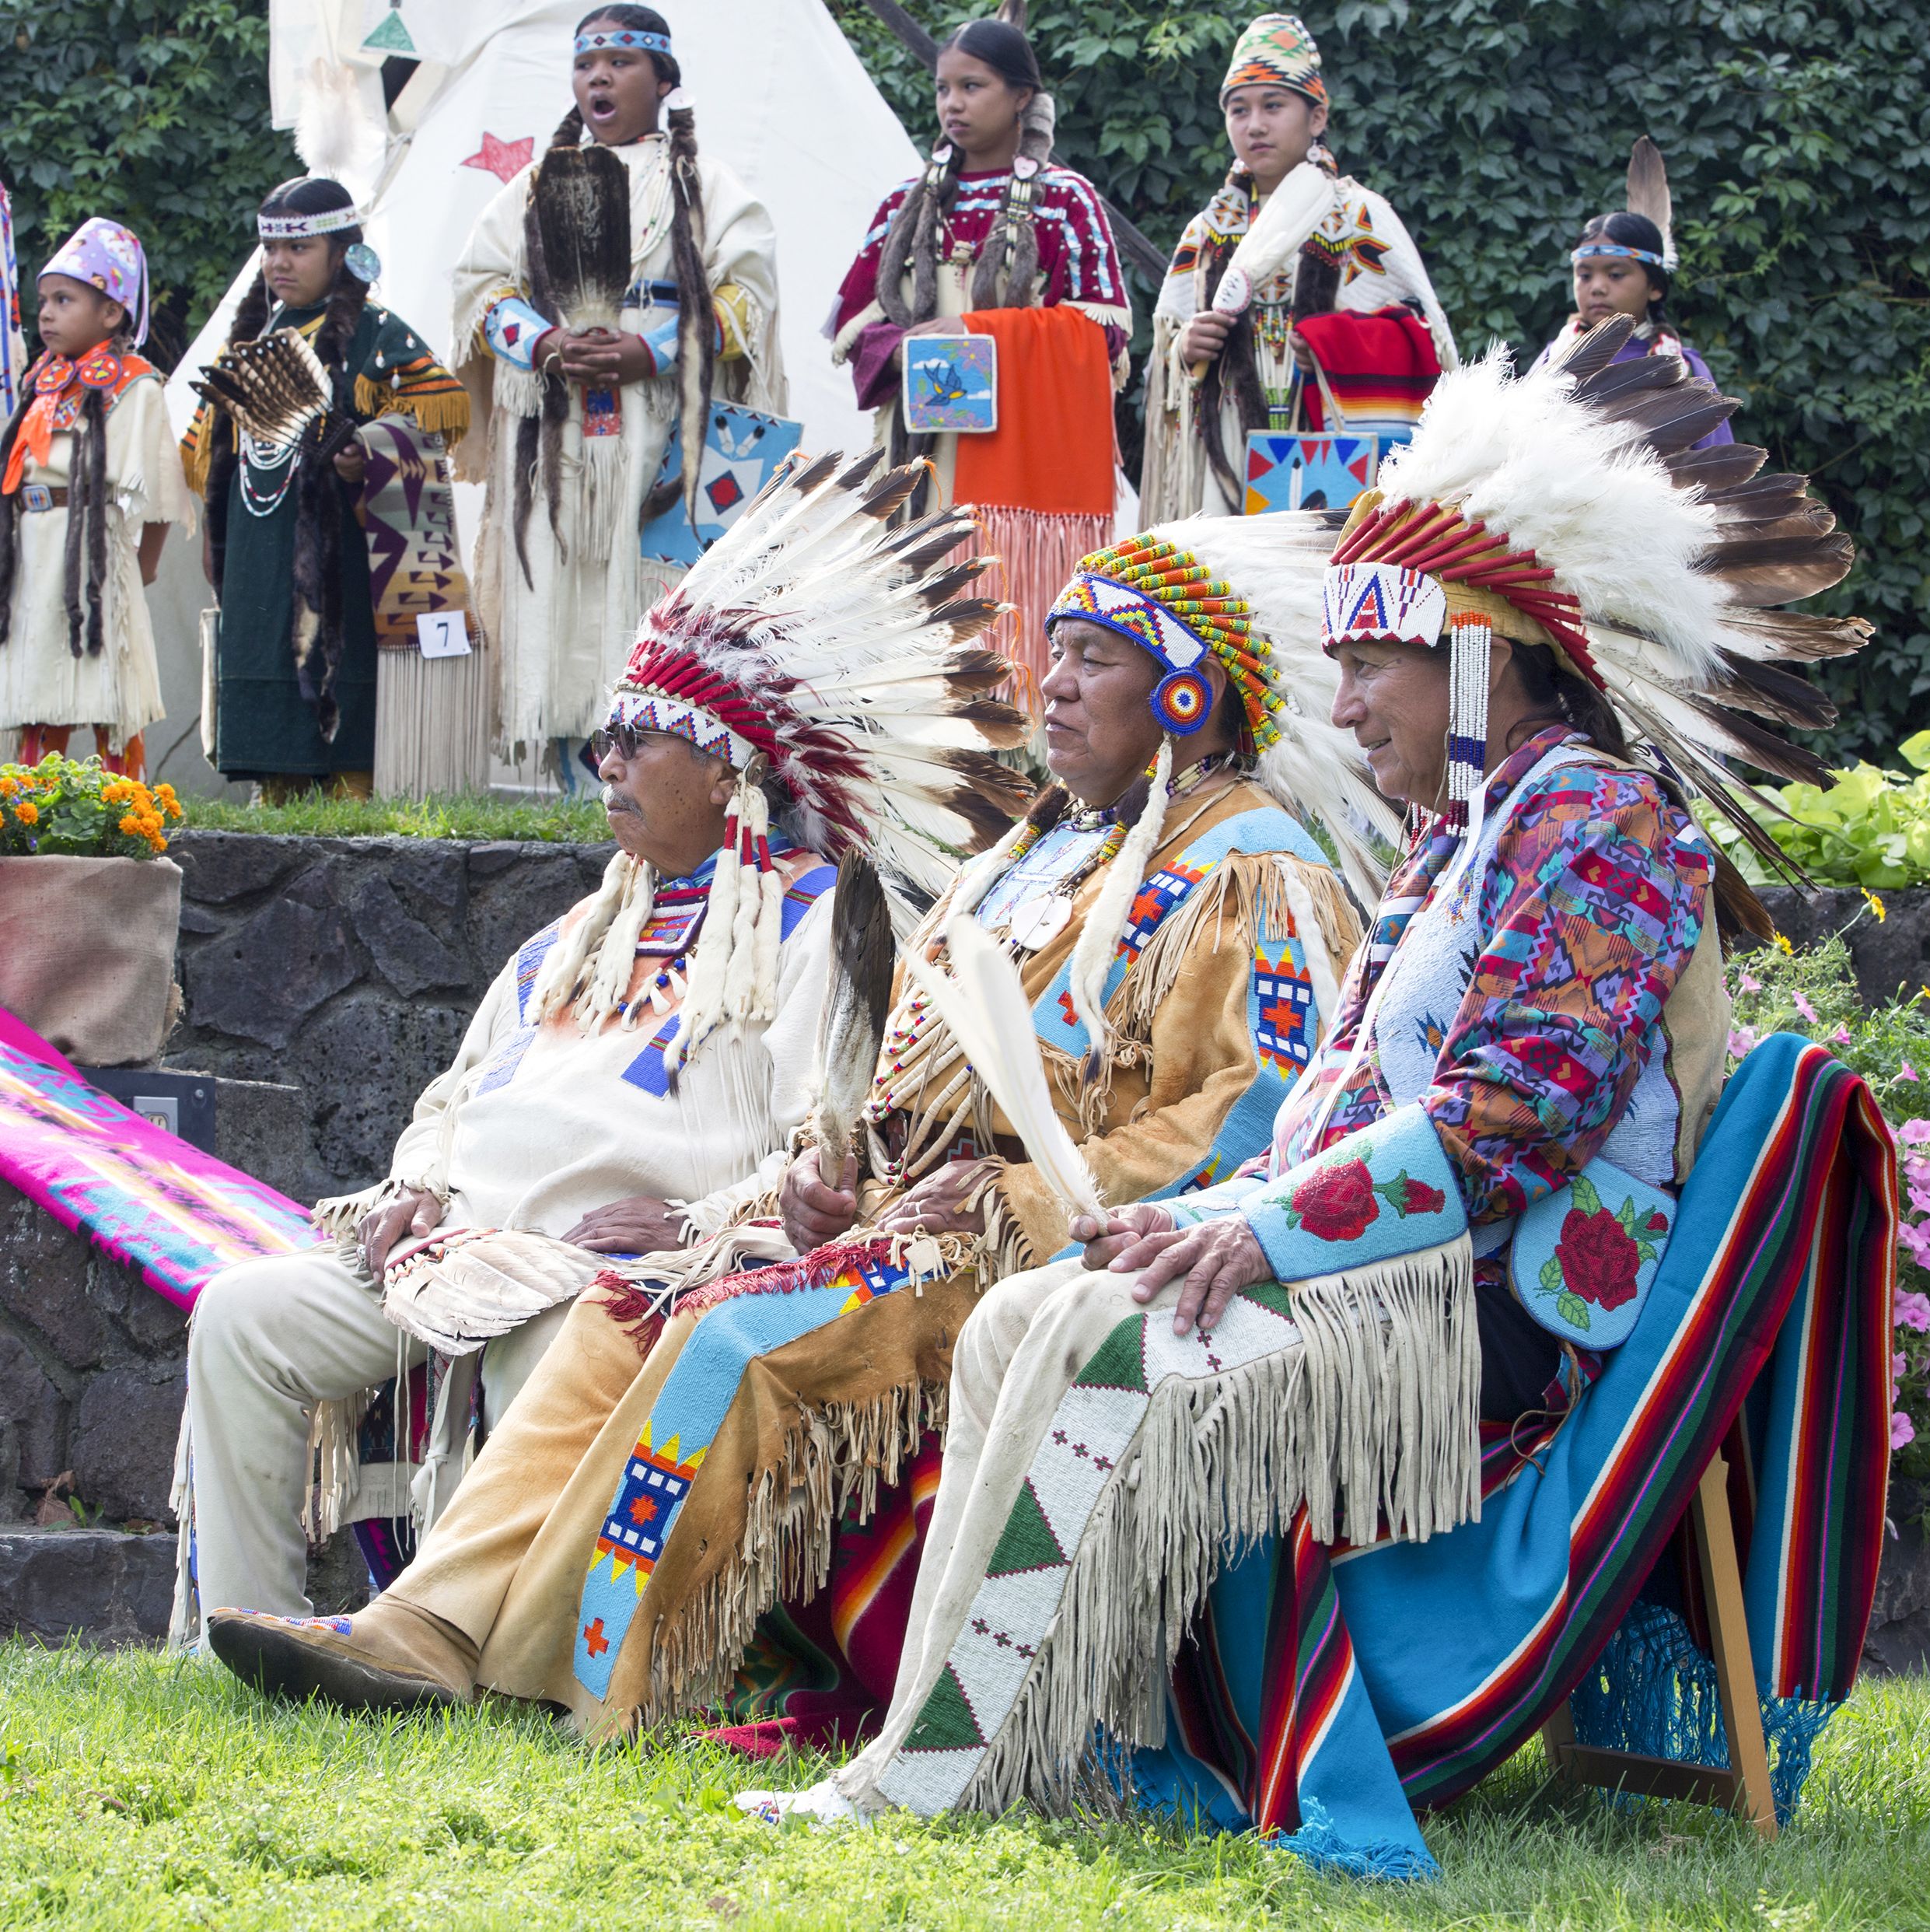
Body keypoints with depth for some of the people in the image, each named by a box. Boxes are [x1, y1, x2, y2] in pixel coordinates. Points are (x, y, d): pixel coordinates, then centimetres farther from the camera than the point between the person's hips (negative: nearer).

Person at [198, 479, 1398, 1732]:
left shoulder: (1247, 872, -5)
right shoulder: (1035, 855, 25)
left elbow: (1262, 1100, -17)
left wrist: (1029, 1200, -21)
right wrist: (836, 1170, 7)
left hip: (1047, 1244, -9)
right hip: (916, 1206, 9)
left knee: (739, 1337, -26)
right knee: (626, 1315, -7)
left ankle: (574, 1679, -21)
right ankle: (438, 1626, -16)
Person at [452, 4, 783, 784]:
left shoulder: (703, 183, 10)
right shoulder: (535, 187, 19)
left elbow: (745, 290, -1)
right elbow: (483, 285, 11)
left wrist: (651, 354, -16)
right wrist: (546, 345, -9)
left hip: (665, 438, -3)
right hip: (556, 440, 3)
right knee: (565, 606, -5)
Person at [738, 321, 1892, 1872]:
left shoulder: (1593, 816, -8)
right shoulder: (1458, 838, 23)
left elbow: (1510, 1119, -19)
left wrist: (1270, 1230, -20)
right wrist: (1214, 1213, 4)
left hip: (1498, 1303, -10)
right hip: (1393, 1269, 10)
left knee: (1117, 1355, -26)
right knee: (1027, 1319, -6)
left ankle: (939, 1773, -23)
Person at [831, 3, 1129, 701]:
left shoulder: (1066, 201, 3)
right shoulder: (906, 204, 14)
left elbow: (1103, 330, -3)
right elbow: (853, 322, 15)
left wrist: (984, 336, -13)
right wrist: (901, 351, -8)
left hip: (1028, 453, -3)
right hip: (923, 452, 4)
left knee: (1017, 610, -10)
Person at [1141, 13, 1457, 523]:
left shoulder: (1362, 218, 5)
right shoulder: (1208, 231, 17)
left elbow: (1428, 345, -1)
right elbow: (1164, 363, 21)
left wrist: (1337, 344, -17)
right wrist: (1185, 349, -2)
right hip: (1225, 472, 3)